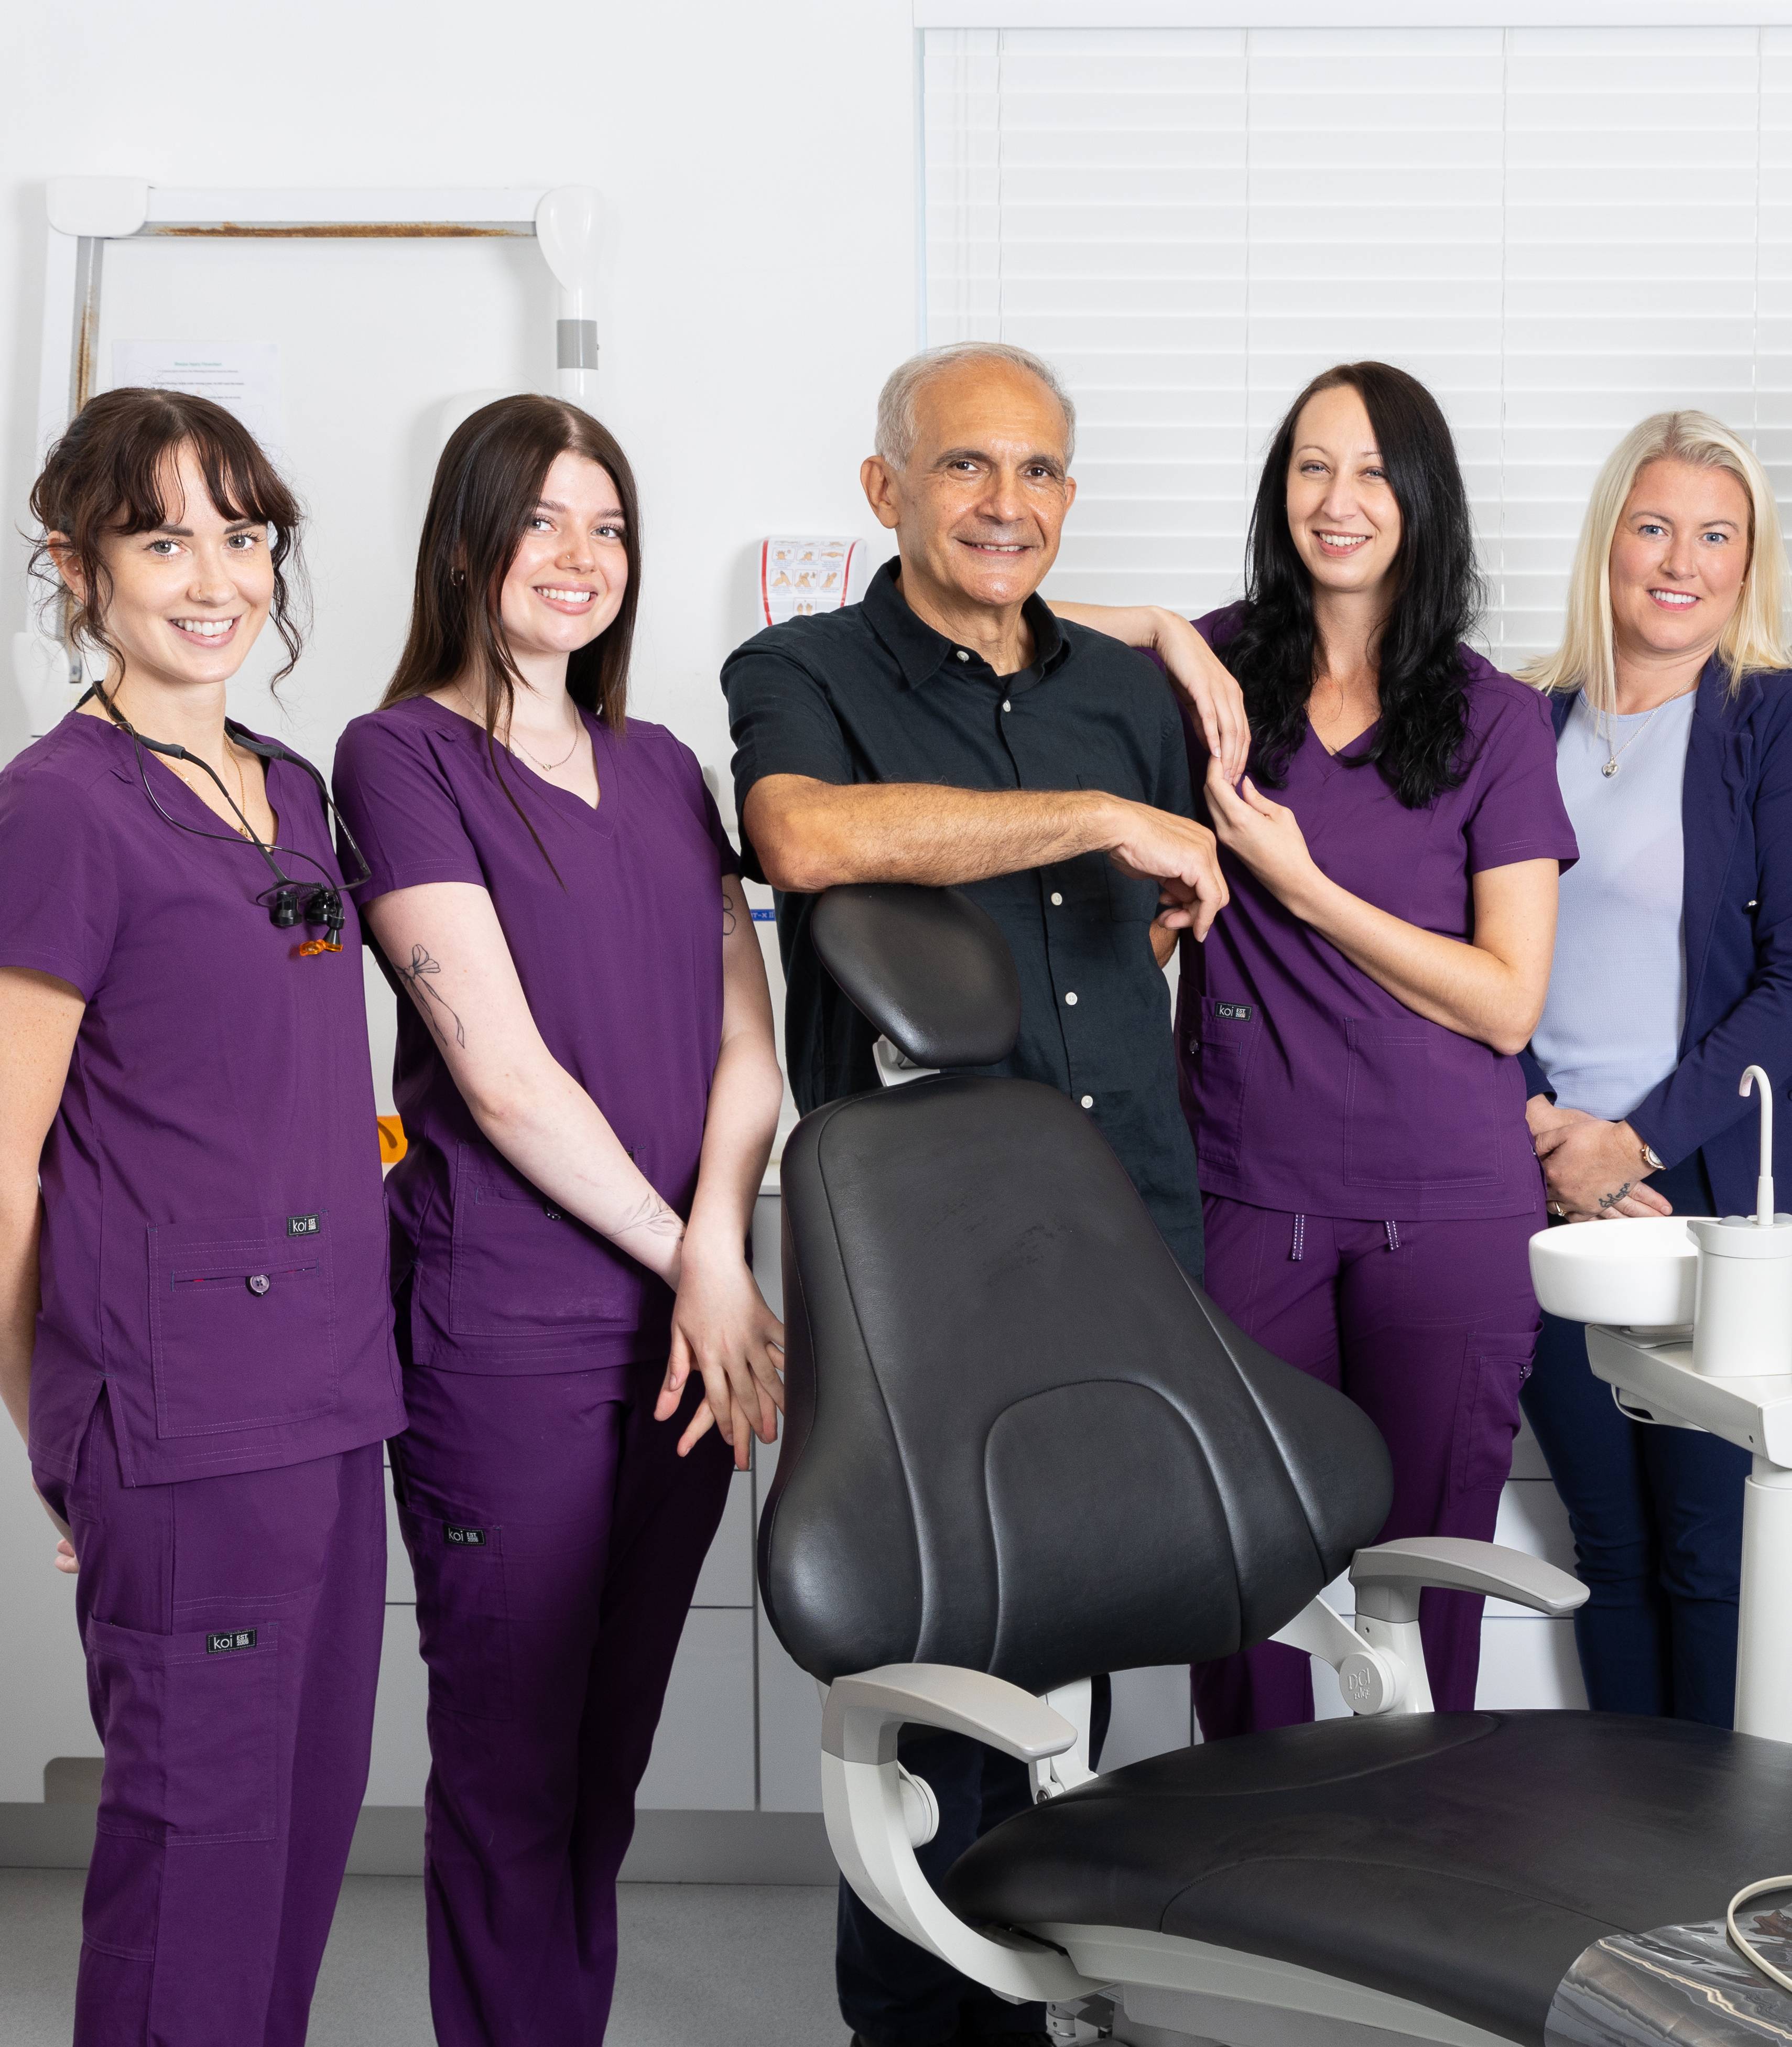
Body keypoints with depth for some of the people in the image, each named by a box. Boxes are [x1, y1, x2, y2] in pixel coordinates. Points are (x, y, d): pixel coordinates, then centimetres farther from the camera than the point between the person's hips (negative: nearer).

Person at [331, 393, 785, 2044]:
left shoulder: (659, 766, 15)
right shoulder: (403, 754, -4)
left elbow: (748, 1038, 8)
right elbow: (502, 1069, -11)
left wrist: (717, 1248, -9)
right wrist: (688, 1266, -8)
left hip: (688, 1321, 6)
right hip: (507, 1330, -6)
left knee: (613, 1747, 15)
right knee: (513, 1754, 4)